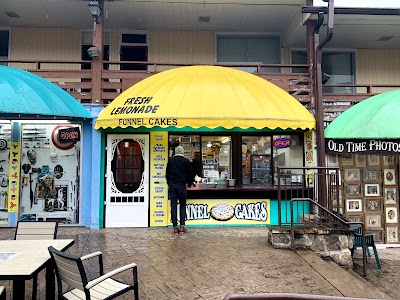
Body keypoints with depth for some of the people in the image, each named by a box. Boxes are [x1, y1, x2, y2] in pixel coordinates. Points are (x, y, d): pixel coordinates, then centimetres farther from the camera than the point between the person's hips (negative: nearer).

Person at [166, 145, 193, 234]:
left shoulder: (170, 161, 8)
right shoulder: (186, 161, 2)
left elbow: (167, 174, 15)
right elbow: (190, 174, 7)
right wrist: (189, 183, 24)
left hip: (172, 185, 2)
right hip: (181, 185, -2)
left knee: (173, 206, 3)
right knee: (183, 205, 7)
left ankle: (175, 227, 2)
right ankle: (182, 226, -1)